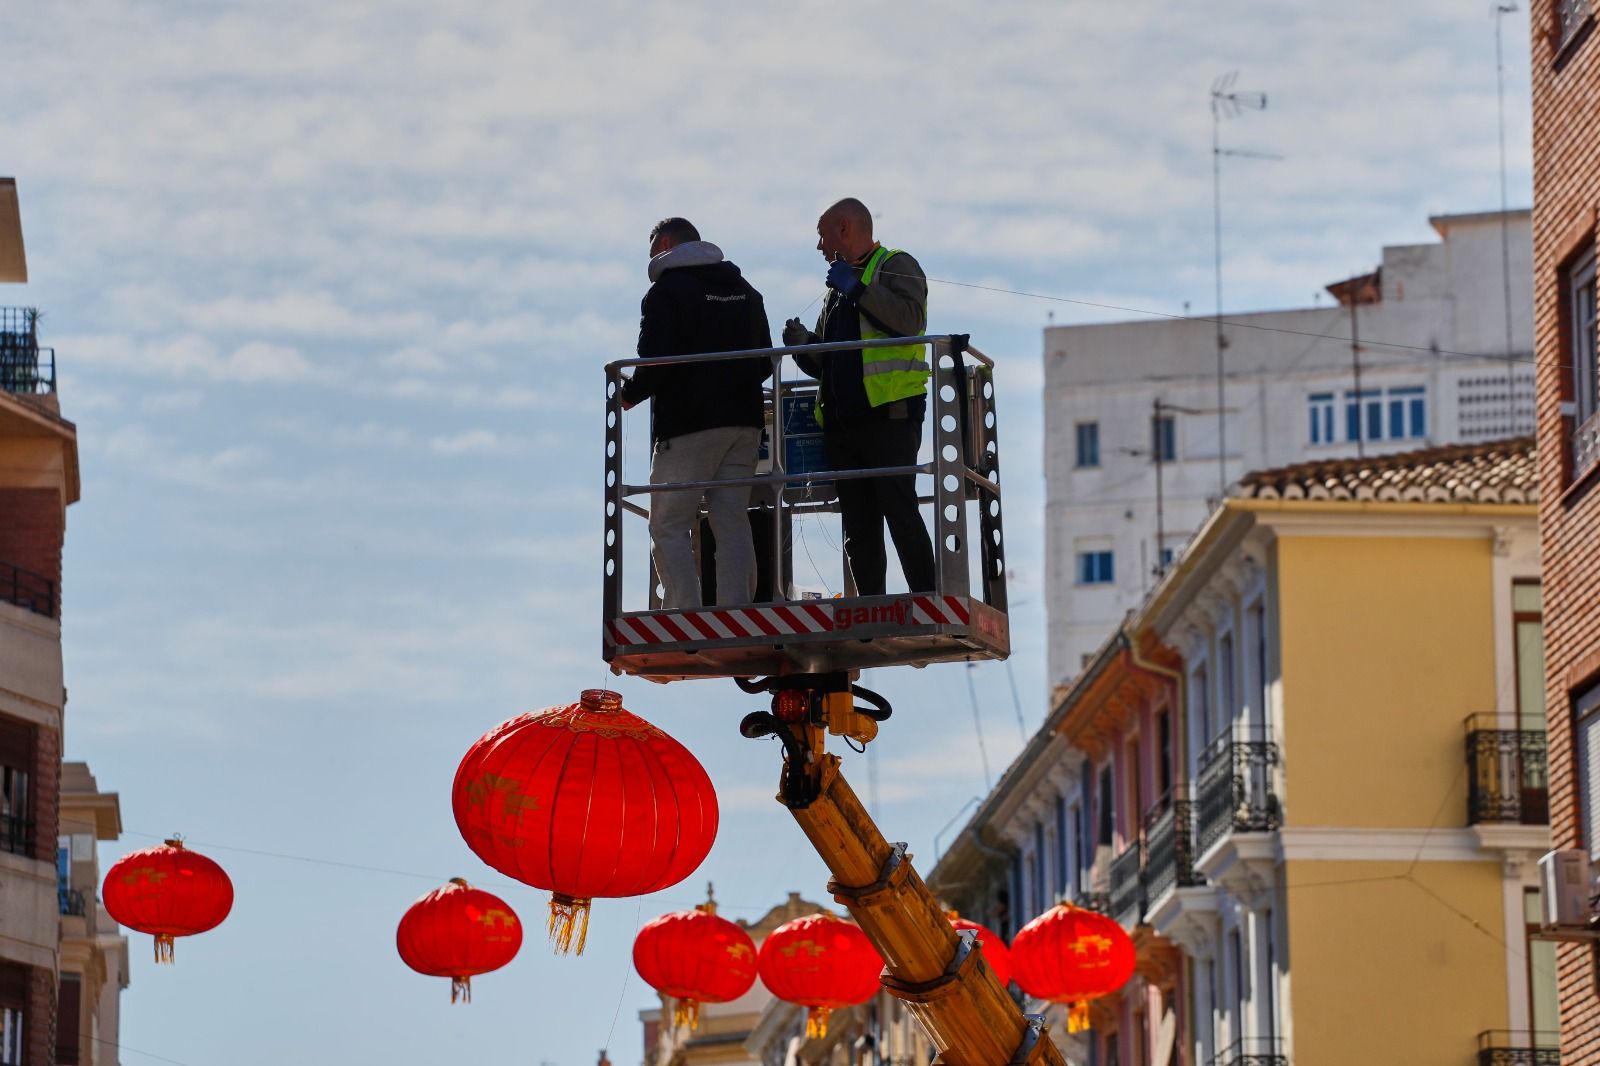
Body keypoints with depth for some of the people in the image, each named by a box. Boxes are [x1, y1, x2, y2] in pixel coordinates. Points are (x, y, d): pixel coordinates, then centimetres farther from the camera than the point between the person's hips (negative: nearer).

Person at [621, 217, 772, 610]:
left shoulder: (665, 291, -7)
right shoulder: (744, 290, 16)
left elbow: (655, 363, -15)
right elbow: (766, 361, 17)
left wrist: (629, 394, 2)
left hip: (687, 424, -7)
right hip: (744, 422, 7)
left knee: (669, 526, -2)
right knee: (732, 524, 9)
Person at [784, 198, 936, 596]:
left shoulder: (896, 266, 5)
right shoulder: (838, 287, 28)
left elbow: (910, 319, -16)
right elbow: (824, 364, 31)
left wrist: (857, 290, -14)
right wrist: (803, 343, 11)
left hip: (889, 417, -8)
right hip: (843, 421, 8)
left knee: (901, 515, -15)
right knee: (858, 530, 3)